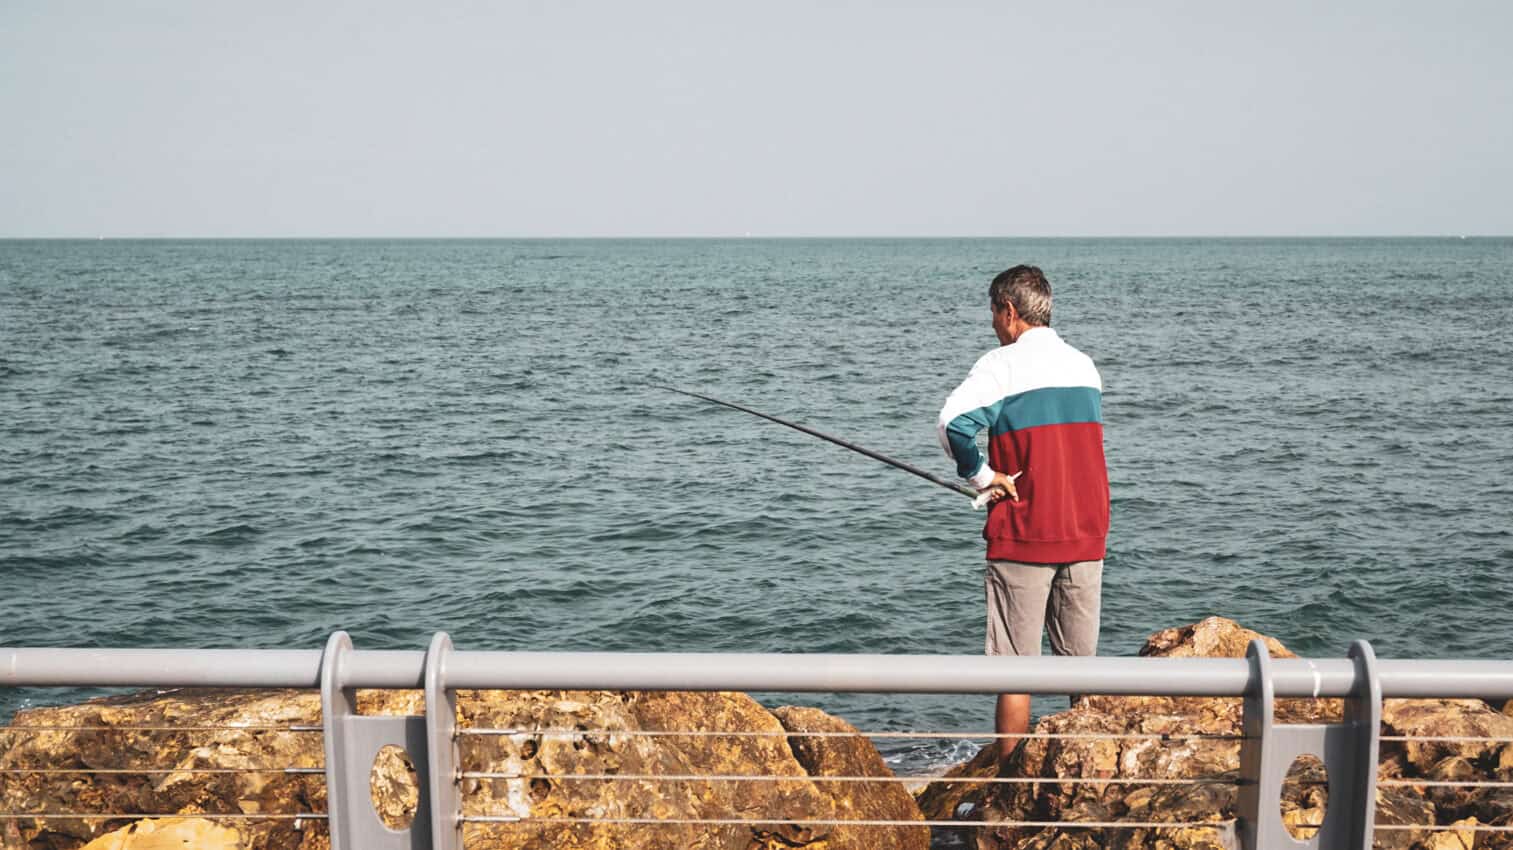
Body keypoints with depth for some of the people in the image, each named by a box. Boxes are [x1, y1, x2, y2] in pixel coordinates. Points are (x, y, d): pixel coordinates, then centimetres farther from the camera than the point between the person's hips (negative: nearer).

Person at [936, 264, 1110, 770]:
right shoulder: (1085, 365, 12)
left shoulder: (1003, 364, -9)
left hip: (1023, 537, -6)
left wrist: (980, 475, -10)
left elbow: (953, 421, -26)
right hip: (1086, 537, 6)